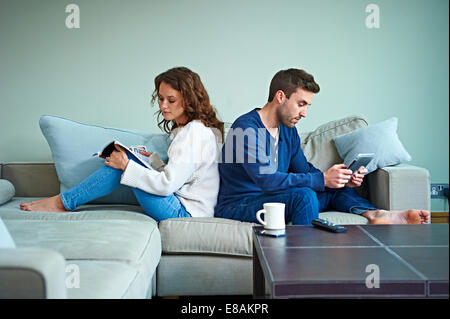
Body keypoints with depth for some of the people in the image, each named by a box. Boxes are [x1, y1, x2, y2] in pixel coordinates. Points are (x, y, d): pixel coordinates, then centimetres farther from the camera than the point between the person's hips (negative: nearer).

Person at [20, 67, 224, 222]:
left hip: (185, 212, -9)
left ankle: (63, 202, -3)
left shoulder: (195, 132, -18)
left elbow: (168, 184, -23)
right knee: (122, 159, 3)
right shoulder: (186, 128, 13)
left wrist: (127, 165, -17)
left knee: (122, 163, -14)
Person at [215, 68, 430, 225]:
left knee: (336, 190, 1)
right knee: (304, 195, -32)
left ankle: (376, 215, -18)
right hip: (236, 207, -8)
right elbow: (267, 181, -29)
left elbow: (305, 170, 12)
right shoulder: (246, 128, -19)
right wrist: (322, 179, -27)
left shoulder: (288, 131, 10)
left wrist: (343, 178, -7)